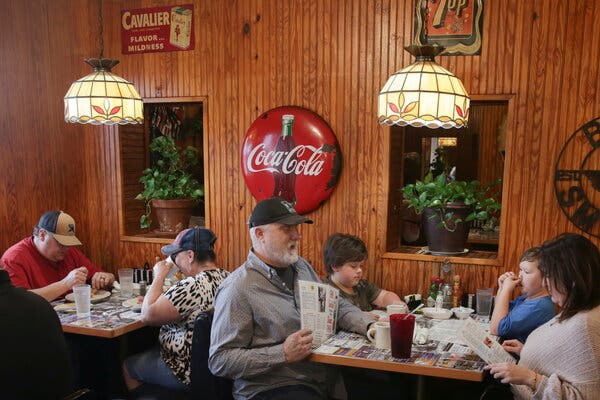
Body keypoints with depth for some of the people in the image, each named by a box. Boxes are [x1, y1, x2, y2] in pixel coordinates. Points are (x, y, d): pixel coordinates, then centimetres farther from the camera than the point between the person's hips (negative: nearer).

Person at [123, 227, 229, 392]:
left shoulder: (193, 286, -30)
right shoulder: (226, 277, -2)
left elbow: (148, 315, -25)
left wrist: (159, 276, -15)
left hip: (188, 372, -9)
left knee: (128, 366, 17)